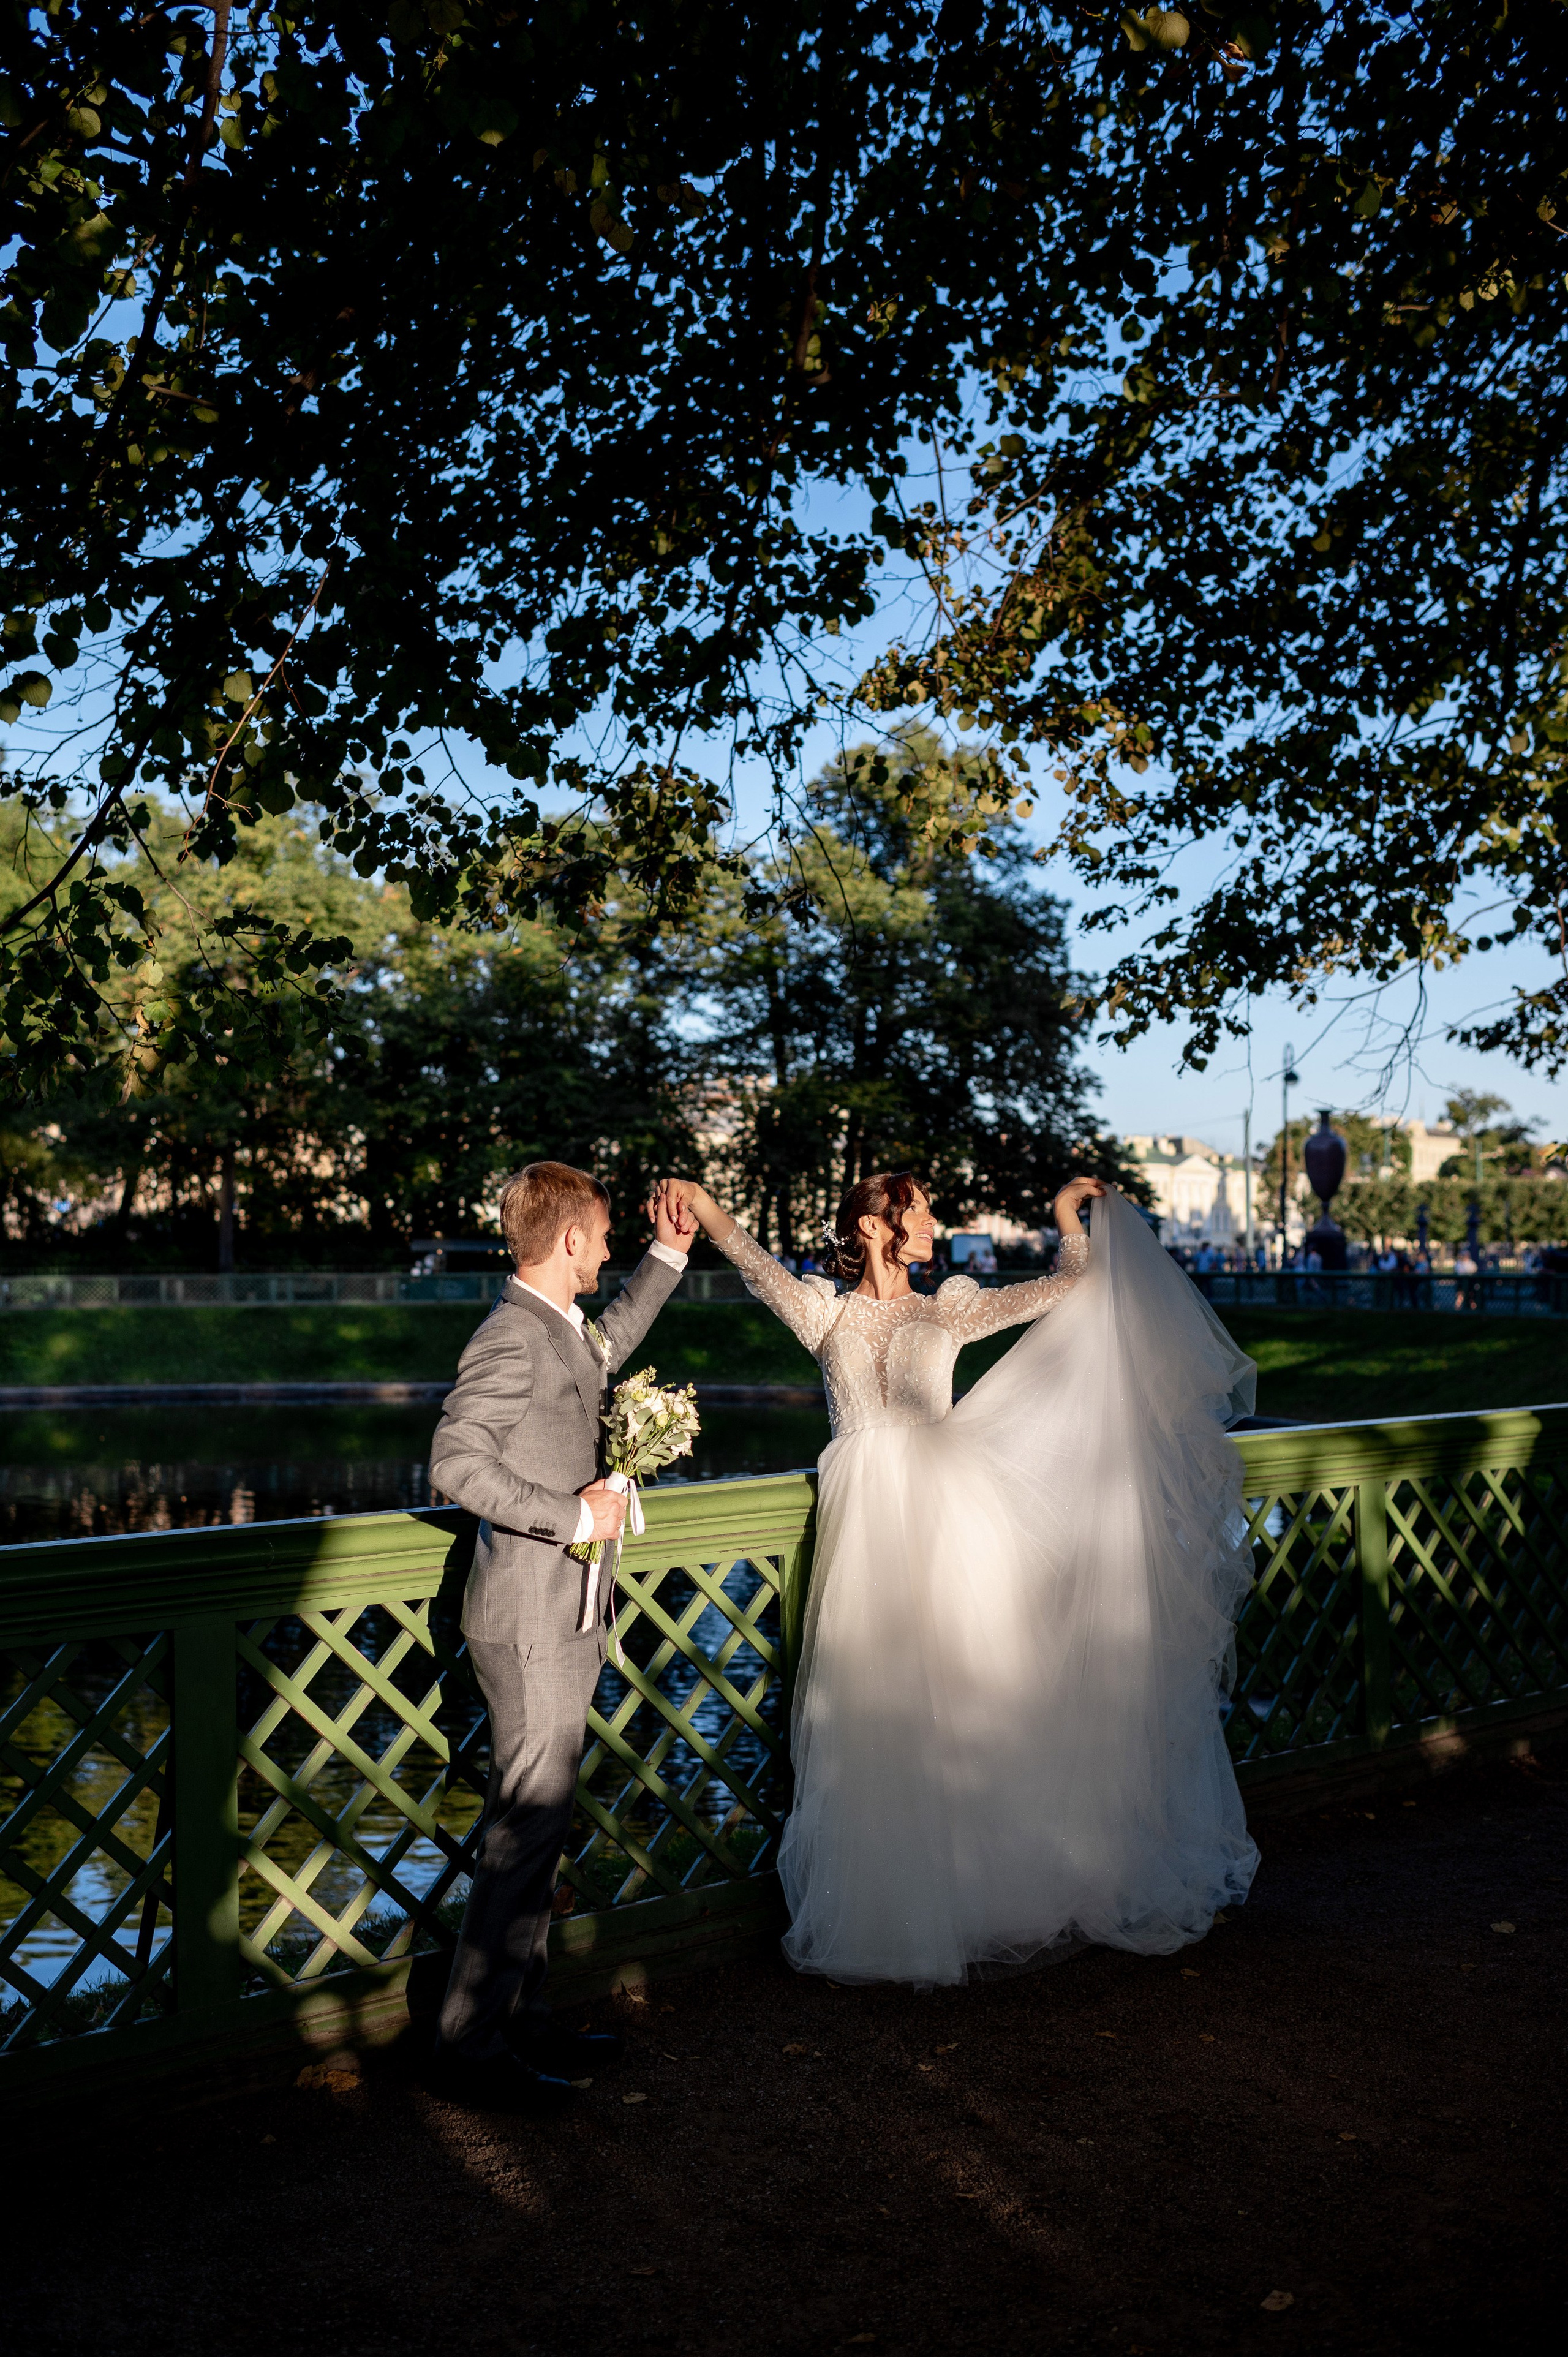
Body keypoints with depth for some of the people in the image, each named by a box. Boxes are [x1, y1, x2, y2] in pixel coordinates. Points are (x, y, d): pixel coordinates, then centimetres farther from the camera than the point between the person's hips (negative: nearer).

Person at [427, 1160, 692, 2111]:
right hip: (531, 1615, -10)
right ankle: (472, 2045, 8)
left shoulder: (562, 1330, 12)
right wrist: (573, 1515, -21)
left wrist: (668, 1258, 30)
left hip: (566, 1615, 10)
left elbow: (608, 1348, 35)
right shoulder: (513, 1336, -18)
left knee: (538, 1823, 16)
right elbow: (457, 1462, -25)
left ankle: (521, 2018, 27)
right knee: (527, 1826, -4)